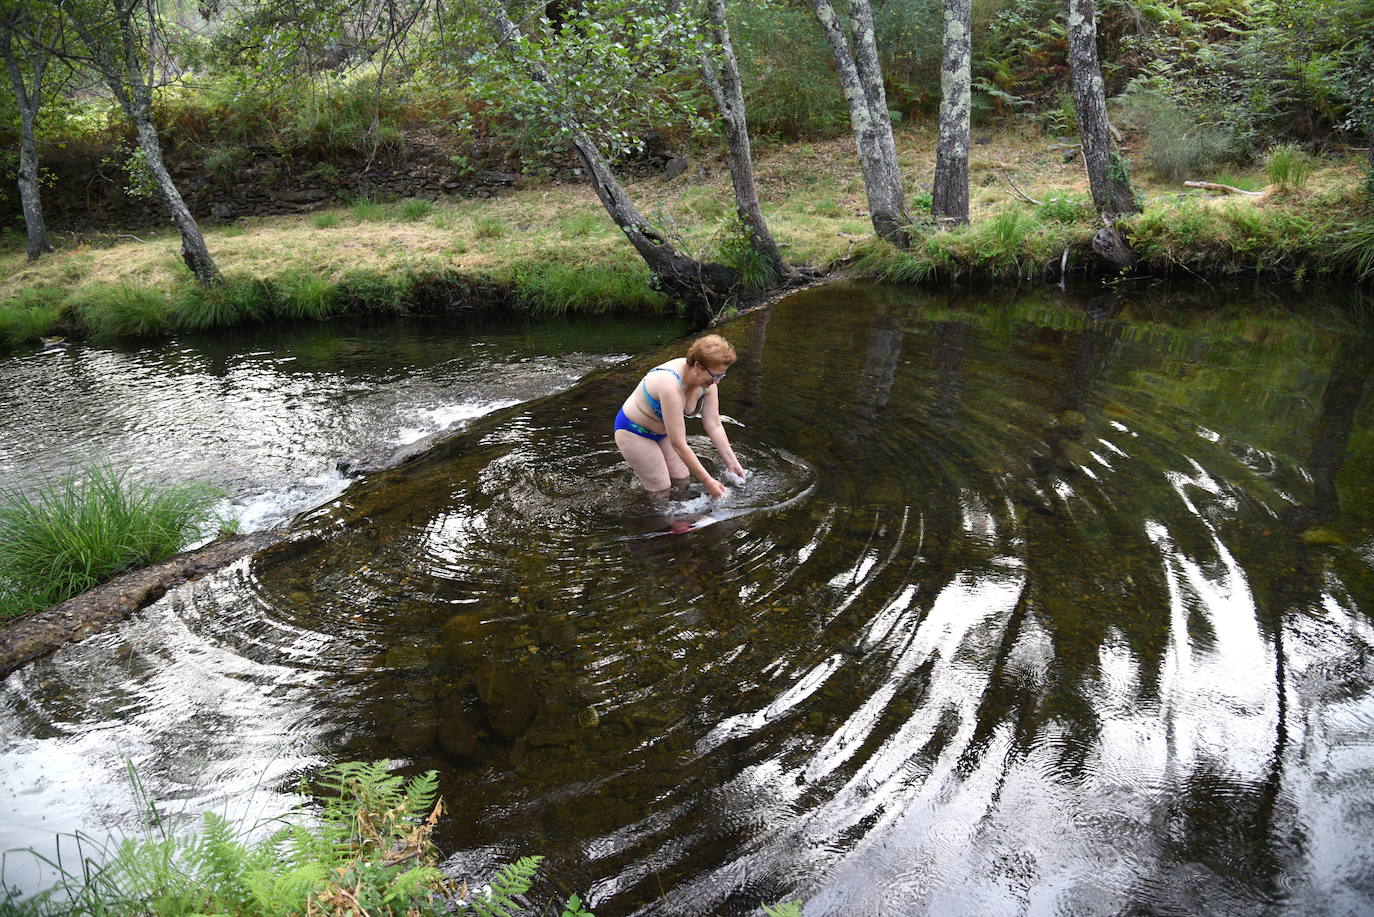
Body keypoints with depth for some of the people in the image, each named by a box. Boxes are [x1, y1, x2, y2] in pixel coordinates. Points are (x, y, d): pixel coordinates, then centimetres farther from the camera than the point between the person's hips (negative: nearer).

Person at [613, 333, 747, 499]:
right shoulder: (670, 384, -41)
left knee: (682, 478, 7)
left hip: (663, 432, 7)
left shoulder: (707, 381, -18)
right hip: (634, 432, -7)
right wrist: (707, 482, -33)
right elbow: (678, 444, -37)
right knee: (661, 489, -3)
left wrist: (732, 463, -13)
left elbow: (715, 426, -8)